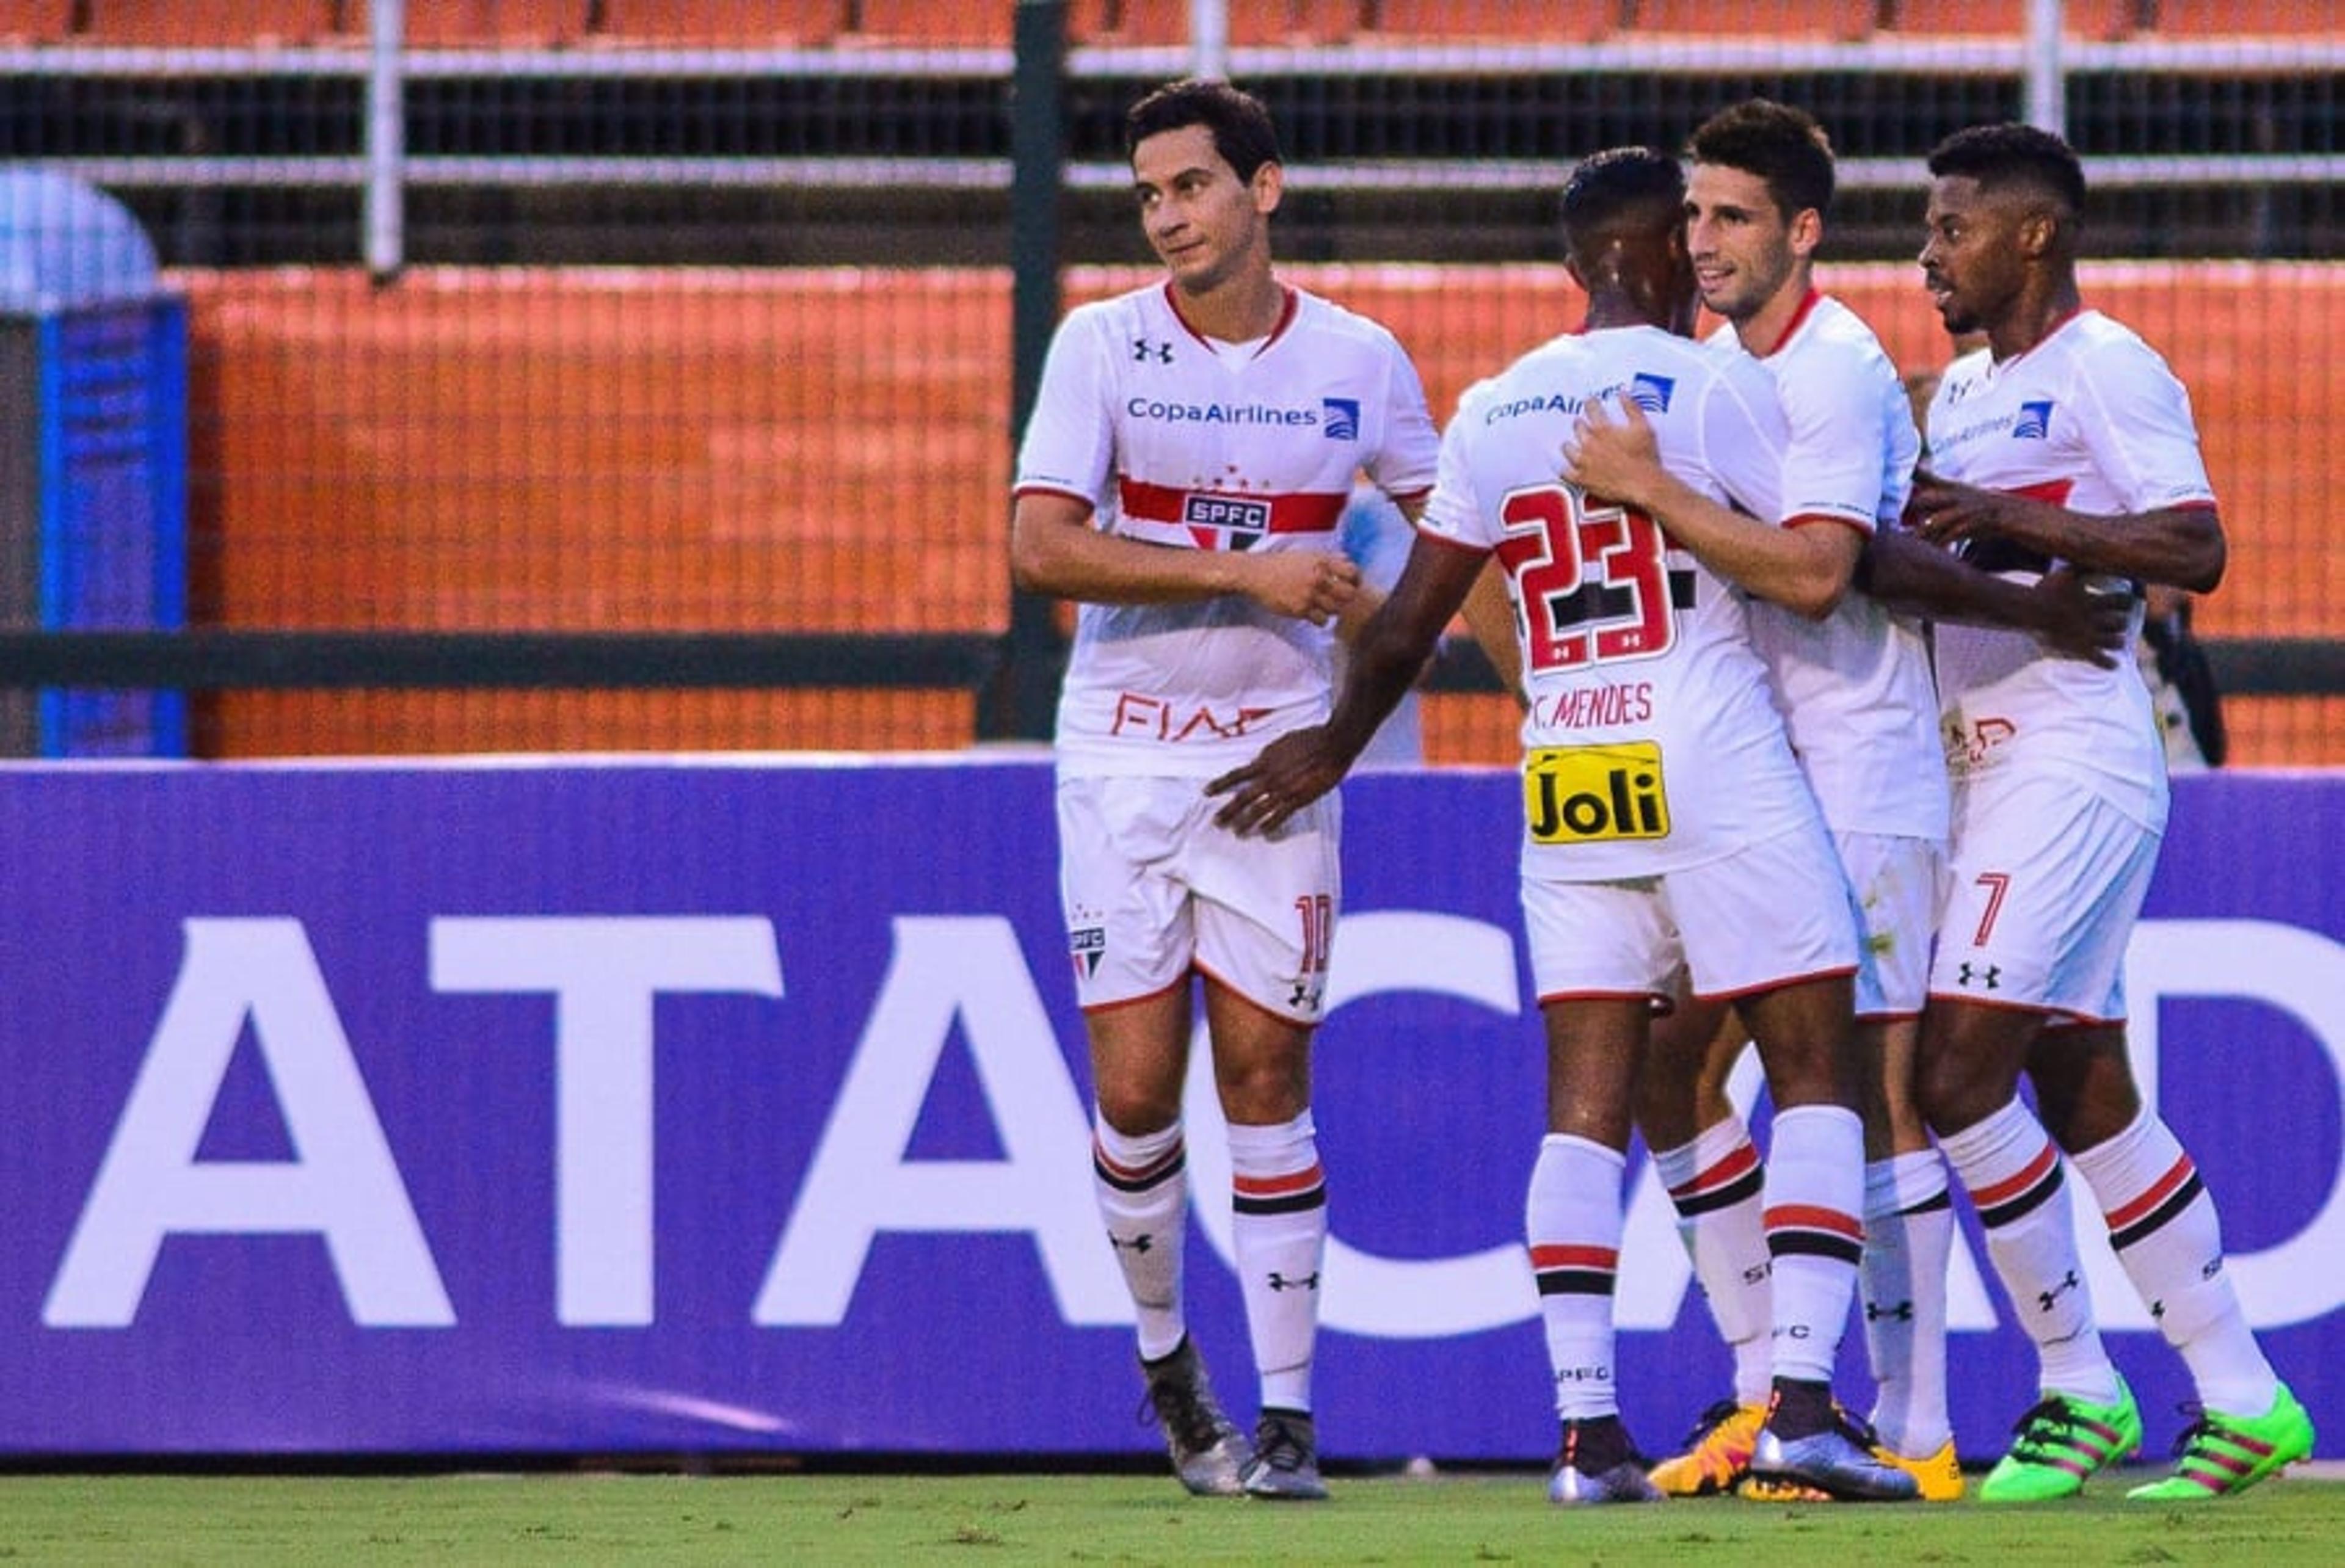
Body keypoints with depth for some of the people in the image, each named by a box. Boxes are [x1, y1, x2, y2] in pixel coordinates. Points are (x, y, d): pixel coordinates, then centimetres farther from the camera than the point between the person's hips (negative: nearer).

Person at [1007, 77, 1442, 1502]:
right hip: (1122, 756, 0)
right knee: (1137, 1089, -3)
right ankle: (1165, 1359, 20)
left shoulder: (1359, 362, 1)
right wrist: (1245, 573, -19)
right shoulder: (1104, 345, -3)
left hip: (1276, 757, 0)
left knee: (1266, 1075, -3)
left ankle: (1288, 1417, 1)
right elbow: (1042, 547, -14)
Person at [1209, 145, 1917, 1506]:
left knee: (1588, 1100, 5)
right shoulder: (1710, 384, -5)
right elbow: (1818, 574, -12)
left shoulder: (1493, 412, 11)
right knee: (1815, 1070, 0)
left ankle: (1587, 1427, -2)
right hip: (1717, 770, -5)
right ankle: (1802, 1403, -11)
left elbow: (1411, 618, 15)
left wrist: (1333, 747, 29)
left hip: (1567, 786, 5)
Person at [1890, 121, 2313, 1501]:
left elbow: (2196, 550, -18)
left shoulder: (2106, 368, -9)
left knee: (1962, 1070, -14)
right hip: (1991, 766, 10)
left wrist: (2011, 517, -22)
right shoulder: (1964, 390, 19)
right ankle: (2242, 1398, 13)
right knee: (2088, 1095, 9)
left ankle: (2079, 1387, -5)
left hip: (2074, 761, -10)